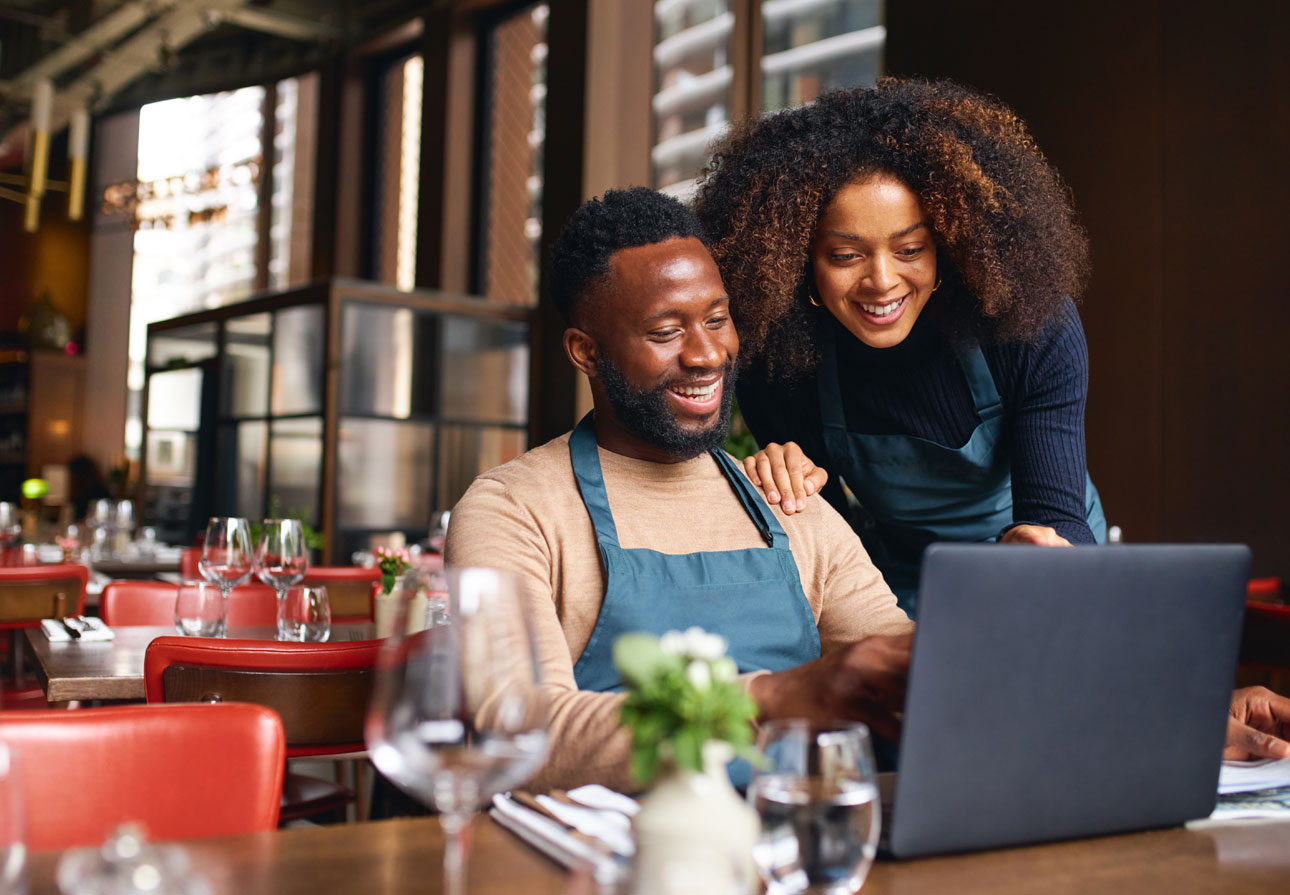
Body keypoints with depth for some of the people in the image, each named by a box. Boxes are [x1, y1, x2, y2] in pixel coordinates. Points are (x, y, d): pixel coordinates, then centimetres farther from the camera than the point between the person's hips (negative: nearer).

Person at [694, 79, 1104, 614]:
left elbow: (1056, 514, -25)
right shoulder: (773, 357, -18)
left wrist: (1042, 546, -49)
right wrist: (788, 482, -30)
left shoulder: (1034, 329, -22)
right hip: (898, 586, 0)